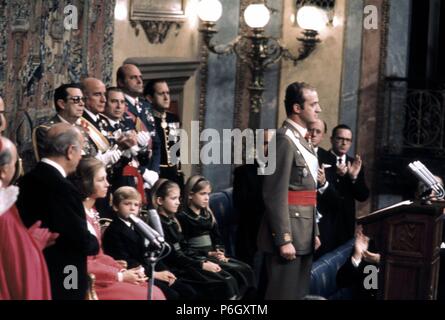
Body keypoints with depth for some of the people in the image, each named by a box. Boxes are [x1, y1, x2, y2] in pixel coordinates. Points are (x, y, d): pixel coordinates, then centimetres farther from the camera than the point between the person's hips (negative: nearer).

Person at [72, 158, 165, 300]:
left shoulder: (92, 212, 14)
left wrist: (124, 272, 0)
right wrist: (120, 276, -13)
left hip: (97, 276, 9)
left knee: (155, 292, 1)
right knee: (150, 296, -12)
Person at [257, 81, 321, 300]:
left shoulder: (302, 140, 17)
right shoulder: (284, 140, -13)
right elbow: (276, 194, -19)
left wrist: (314, 232, 18)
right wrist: (284, 239, -22)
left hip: (304, 233, 10)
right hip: (289, 233, -10)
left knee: (299, 294, 13)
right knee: (284, 294, -6)